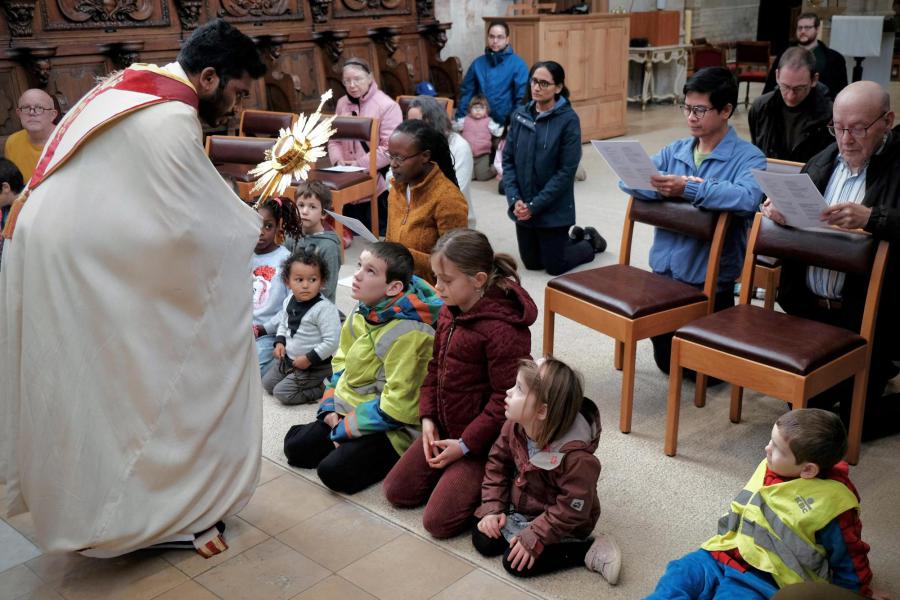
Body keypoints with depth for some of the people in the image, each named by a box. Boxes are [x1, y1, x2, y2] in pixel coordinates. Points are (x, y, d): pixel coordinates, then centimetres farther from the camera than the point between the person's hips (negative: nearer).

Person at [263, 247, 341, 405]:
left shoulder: (325, 308, -27)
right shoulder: (288, 301, -2)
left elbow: (332, 342, -26)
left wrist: (309, 359, -22)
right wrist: (279, 342, 1)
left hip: (315, 365, -8)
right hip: (288, 358, 8)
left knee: (283, 393, -11)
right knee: (267, 383, 16)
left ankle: (323, 389, 2)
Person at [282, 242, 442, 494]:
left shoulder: (406, 333, -26)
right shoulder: (361, 316, 0)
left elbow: (397, 404, -25)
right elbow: (341, 362, 13)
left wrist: (345, 428, -17)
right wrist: (330, 407, 0)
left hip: (393, 426, -8)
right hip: (350, 410, 8)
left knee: (334, 471, -21)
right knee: (295, 447, 5)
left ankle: (392, 457, 0)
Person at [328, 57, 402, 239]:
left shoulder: (387, 106, -11)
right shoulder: (342, 103, 12)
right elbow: (334, 139, 13)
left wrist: (358, 164, -19)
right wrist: (338, 160, -8)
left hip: (378, 184, -6)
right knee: (352, 232, 12)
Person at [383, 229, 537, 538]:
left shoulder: (502, 330, -27)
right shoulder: (449, 311, 0)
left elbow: (506, 398, -24)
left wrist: (465, 444, -19)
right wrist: (427, 418, 0)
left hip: (482, 439, -8)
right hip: (445, 427, 9)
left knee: (439, 521, -10)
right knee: (397, 491, 11)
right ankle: (456, 471, 24)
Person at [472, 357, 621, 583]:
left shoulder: (576, 457, -35)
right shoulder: (514, 427, -16)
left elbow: (571, 510, -27)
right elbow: (497, 464, -1)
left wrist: (533, 538, -26)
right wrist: (492, 509, -9)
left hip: (560, 524, -6)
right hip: (519, 506, 6)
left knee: (516, 562, -19)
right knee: (483, 540, -6)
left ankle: (589, 550, -8)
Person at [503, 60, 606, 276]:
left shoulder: (568, 119, -13)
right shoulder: (520, 115, 1)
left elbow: (566, 171, -16)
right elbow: (507, 159, 1)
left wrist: (535, 205, -18)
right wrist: (514, 199, -12)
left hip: (554, 209, -5)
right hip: (522, 207, 5)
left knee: (555, 266, 6)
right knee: (532, 263, 17)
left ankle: (591, 241, 34)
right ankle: (574, 238, 41)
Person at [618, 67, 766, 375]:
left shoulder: (749, 157, -9)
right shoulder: (675, 150, 6)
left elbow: (748, 199, -30)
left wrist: (689, 189, -36)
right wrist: (668, 187, -24)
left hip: (710, 280, -5)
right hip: (664, 271, 5)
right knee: (666, 362, 17)